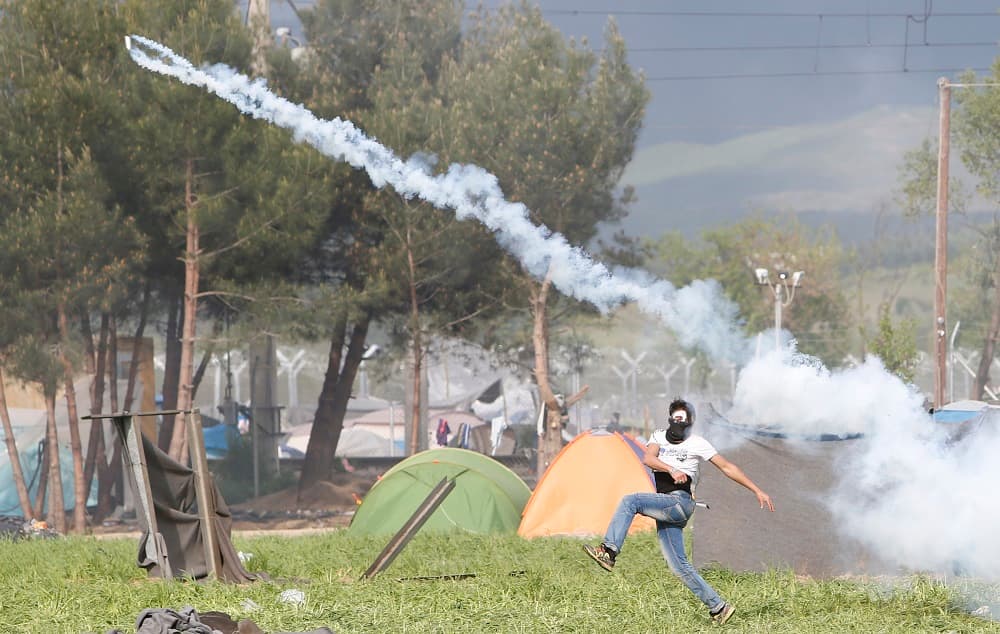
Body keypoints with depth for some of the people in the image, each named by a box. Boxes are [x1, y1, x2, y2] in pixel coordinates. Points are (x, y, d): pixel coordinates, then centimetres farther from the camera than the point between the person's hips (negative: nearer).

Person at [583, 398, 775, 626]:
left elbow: (728, 468, 7)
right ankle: (718, 606, 6)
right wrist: (671, 469, -24)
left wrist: (757, 491, 5)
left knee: (629, 501, -24)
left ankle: (609, 551, -31)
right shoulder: (659, 437, 15)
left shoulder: (697, 444, 3)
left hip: (680, 502, -6)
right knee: (679, 566, 1)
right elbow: (648, 458, -5)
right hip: (665, 507, 6)